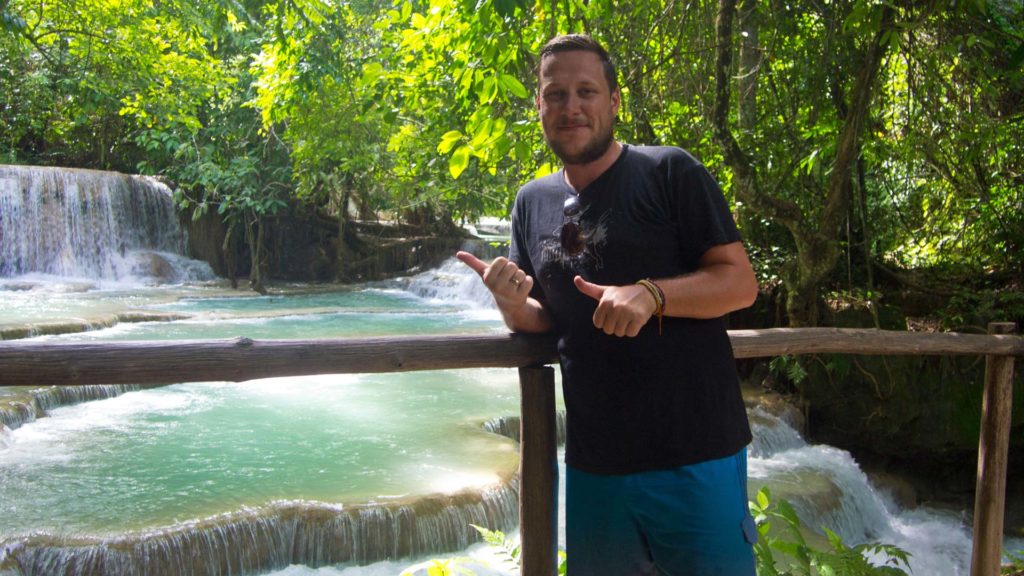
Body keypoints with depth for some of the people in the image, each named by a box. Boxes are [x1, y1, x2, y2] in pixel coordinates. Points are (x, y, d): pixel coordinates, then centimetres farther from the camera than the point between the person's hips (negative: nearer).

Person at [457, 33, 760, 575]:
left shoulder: (670, 173, -5)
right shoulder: (533, 201, 11)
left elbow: (741, 282, -9)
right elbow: (541, 324, 12)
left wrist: (651, 295, -25)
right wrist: (511, 302, -11)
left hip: (693, 455, -4)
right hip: (592, 463, 5)